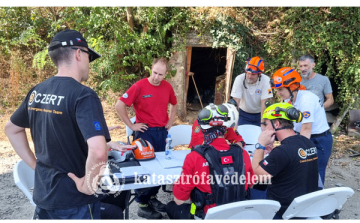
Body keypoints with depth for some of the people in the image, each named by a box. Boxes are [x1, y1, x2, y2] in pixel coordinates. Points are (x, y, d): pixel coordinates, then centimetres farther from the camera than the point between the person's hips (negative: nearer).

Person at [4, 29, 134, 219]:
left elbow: (11, 129, 17)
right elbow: (98, 152, -36)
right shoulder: (83, 96, -22)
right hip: (73, 200, -7)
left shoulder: (36, 92, 2)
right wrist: (87, 185, -19)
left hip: (42, 196, 7)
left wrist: (34, 164, 15)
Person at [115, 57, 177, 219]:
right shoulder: (139, 86, -14)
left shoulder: (167, 87, 3)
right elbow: (119, 106, -15)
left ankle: (152, 197, 30)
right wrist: (132, 125, -12)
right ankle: (143, 205, 14)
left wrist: (170, 121, 11)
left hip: (162, 131, 5)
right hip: (146, 132, -5)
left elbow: (173, 104, 22)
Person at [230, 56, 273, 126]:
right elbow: (236, 102, -22)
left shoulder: (265, 80, -21)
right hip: (244, 114, 0)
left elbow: (264, 103, -21)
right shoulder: (239, 79, -20)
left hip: (260, 114, 0)